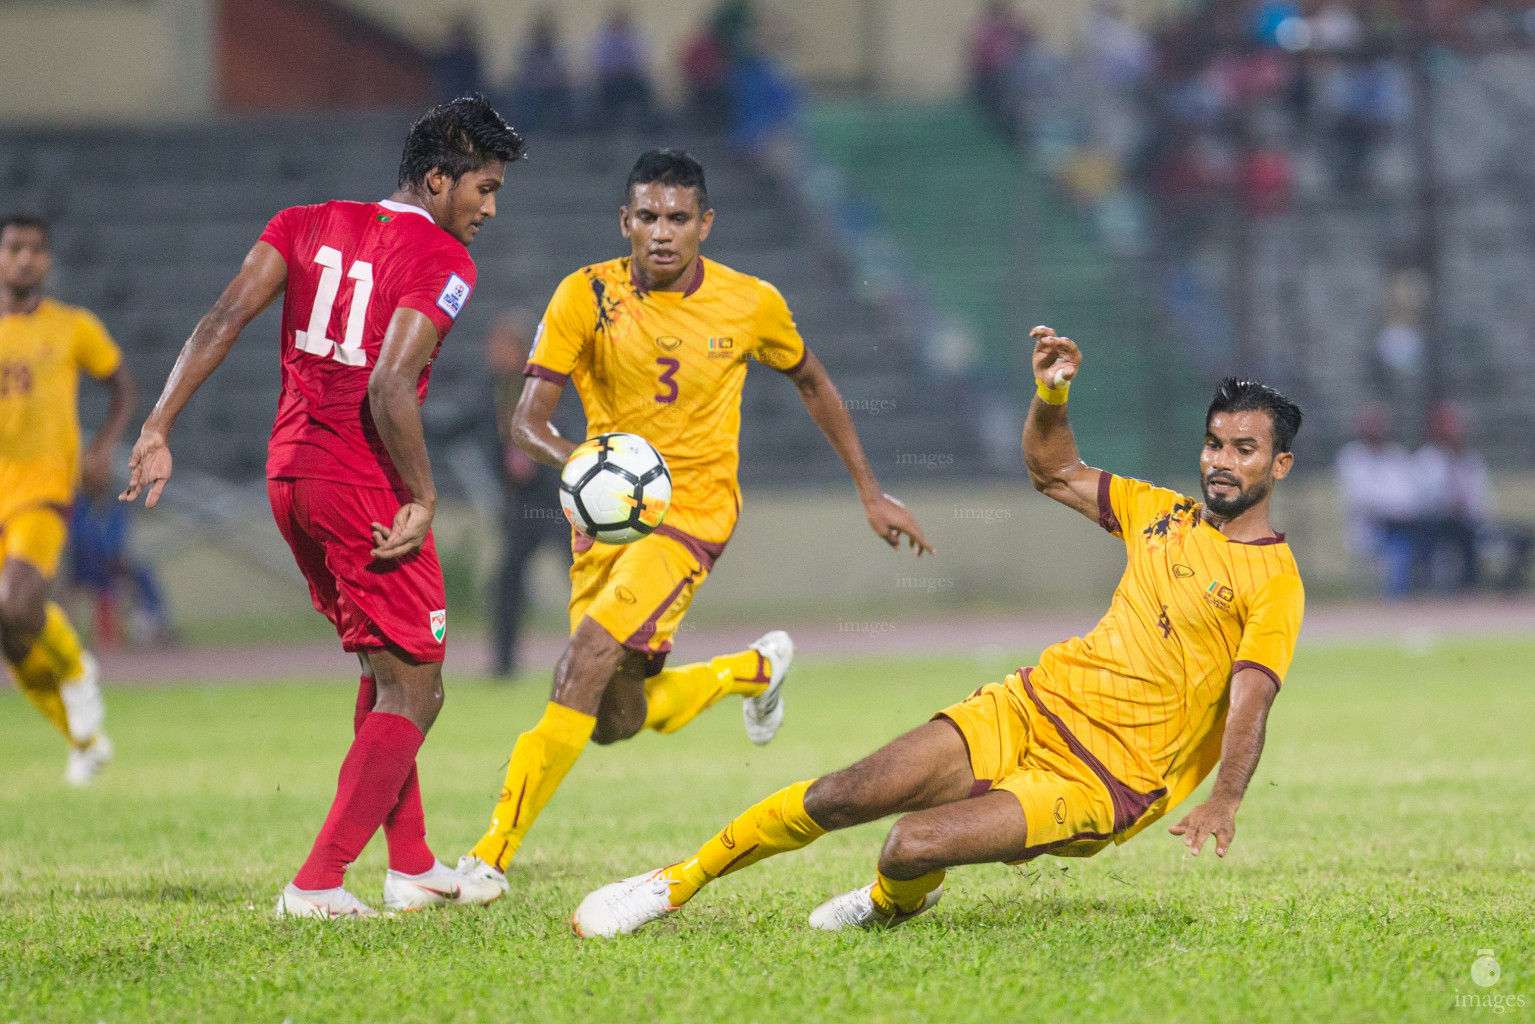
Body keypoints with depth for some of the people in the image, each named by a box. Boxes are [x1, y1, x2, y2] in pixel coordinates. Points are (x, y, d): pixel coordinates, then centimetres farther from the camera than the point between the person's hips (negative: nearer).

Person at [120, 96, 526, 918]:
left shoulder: (307, 225, 10)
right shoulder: (442, 259, -10)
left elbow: (223, 320, 0)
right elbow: (390, 388, -22)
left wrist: (158, 429, -2)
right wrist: (422, 497, -14)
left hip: (289, 473, 8)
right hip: (363, 486, -8)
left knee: (385, 672, 22)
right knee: (413, 692, 1)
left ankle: (412, 868, 28)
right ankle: (318, 883, -6)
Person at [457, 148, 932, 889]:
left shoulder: (750, 305, -6)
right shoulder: (586, 297, -9)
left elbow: (812, 384, 13)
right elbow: (527, 421, -12)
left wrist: (870, 493, 15)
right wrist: (582, 464, -35)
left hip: (693, 507, -3)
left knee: (587, 657, -24)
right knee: (617, 722, 7)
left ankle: (494, 853, -21)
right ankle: (755, 669, 38)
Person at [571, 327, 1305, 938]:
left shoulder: (1274, 581, -6)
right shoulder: (1162, 513, 13)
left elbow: (1249, 701, -18)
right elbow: (1052, 472, 25)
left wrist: (1224, 800, -34)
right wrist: (1052, 395, 5)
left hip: (1105, 780, -5)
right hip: (1035, 706, 6)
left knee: (913, 846, -24)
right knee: (845, 795, -11)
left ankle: (894, 900, 13)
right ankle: (676, 884, 3)